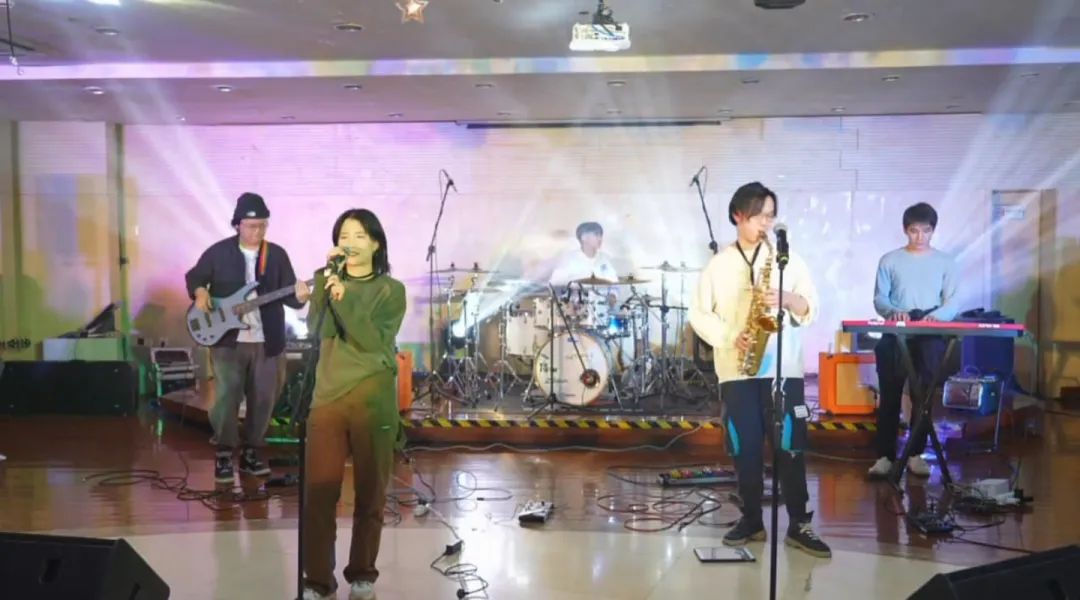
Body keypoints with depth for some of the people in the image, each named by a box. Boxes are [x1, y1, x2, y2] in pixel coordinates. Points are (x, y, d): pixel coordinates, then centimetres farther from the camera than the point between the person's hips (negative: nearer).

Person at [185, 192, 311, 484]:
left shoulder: (277, 254, 3)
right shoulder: (218, 252, 0)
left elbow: (287, 294, 0)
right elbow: (194, 276, 11)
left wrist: (299, 296, -22)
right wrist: (200, 293, -10)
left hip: (265, 341, 2)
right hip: (228, 339, -2)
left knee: (263, 399, 7)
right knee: (227, 396, -7)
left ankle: (250, 452, 22)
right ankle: (224, 454, 7)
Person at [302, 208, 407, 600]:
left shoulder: (391, 290, 4)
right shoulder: (327, 282, 12)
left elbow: (374, 342, -11)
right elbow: (314, 329, -5)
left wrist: (343, 298, -21)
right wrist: (325, 276, -10)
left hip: (372, 399, -2)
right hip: (328, 396, 2)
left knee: (370, 494, 4)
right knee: (318, 492, -4)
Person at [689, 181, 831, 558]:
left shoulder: (788, 258, 8)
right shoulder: (719, 263, 8)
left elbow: (811, 309, 4)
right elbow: (699, 313, 5)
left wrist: (787, 299, -17)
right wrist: (729, 338, -11)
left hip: (783, 368, -1)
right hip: (736, 370, 1)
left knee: (790, 447, -2)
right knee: (744, 448, 4)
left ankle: (799, 525, 5)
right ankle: (751, 519, 16)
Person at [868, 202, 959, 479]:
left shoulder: (944, 262, 10)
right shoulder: (890, 260, 8)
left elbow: (952, 301, 4)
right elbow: (879, 298, 3)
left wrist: (936, 316, -18)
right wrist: (893, 311, -19)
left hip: (931, 335, 1)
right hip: (895, 334, 0)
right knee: (890, 395, -9)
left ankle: (916, 454, 3)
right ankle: (885, 455, -8)